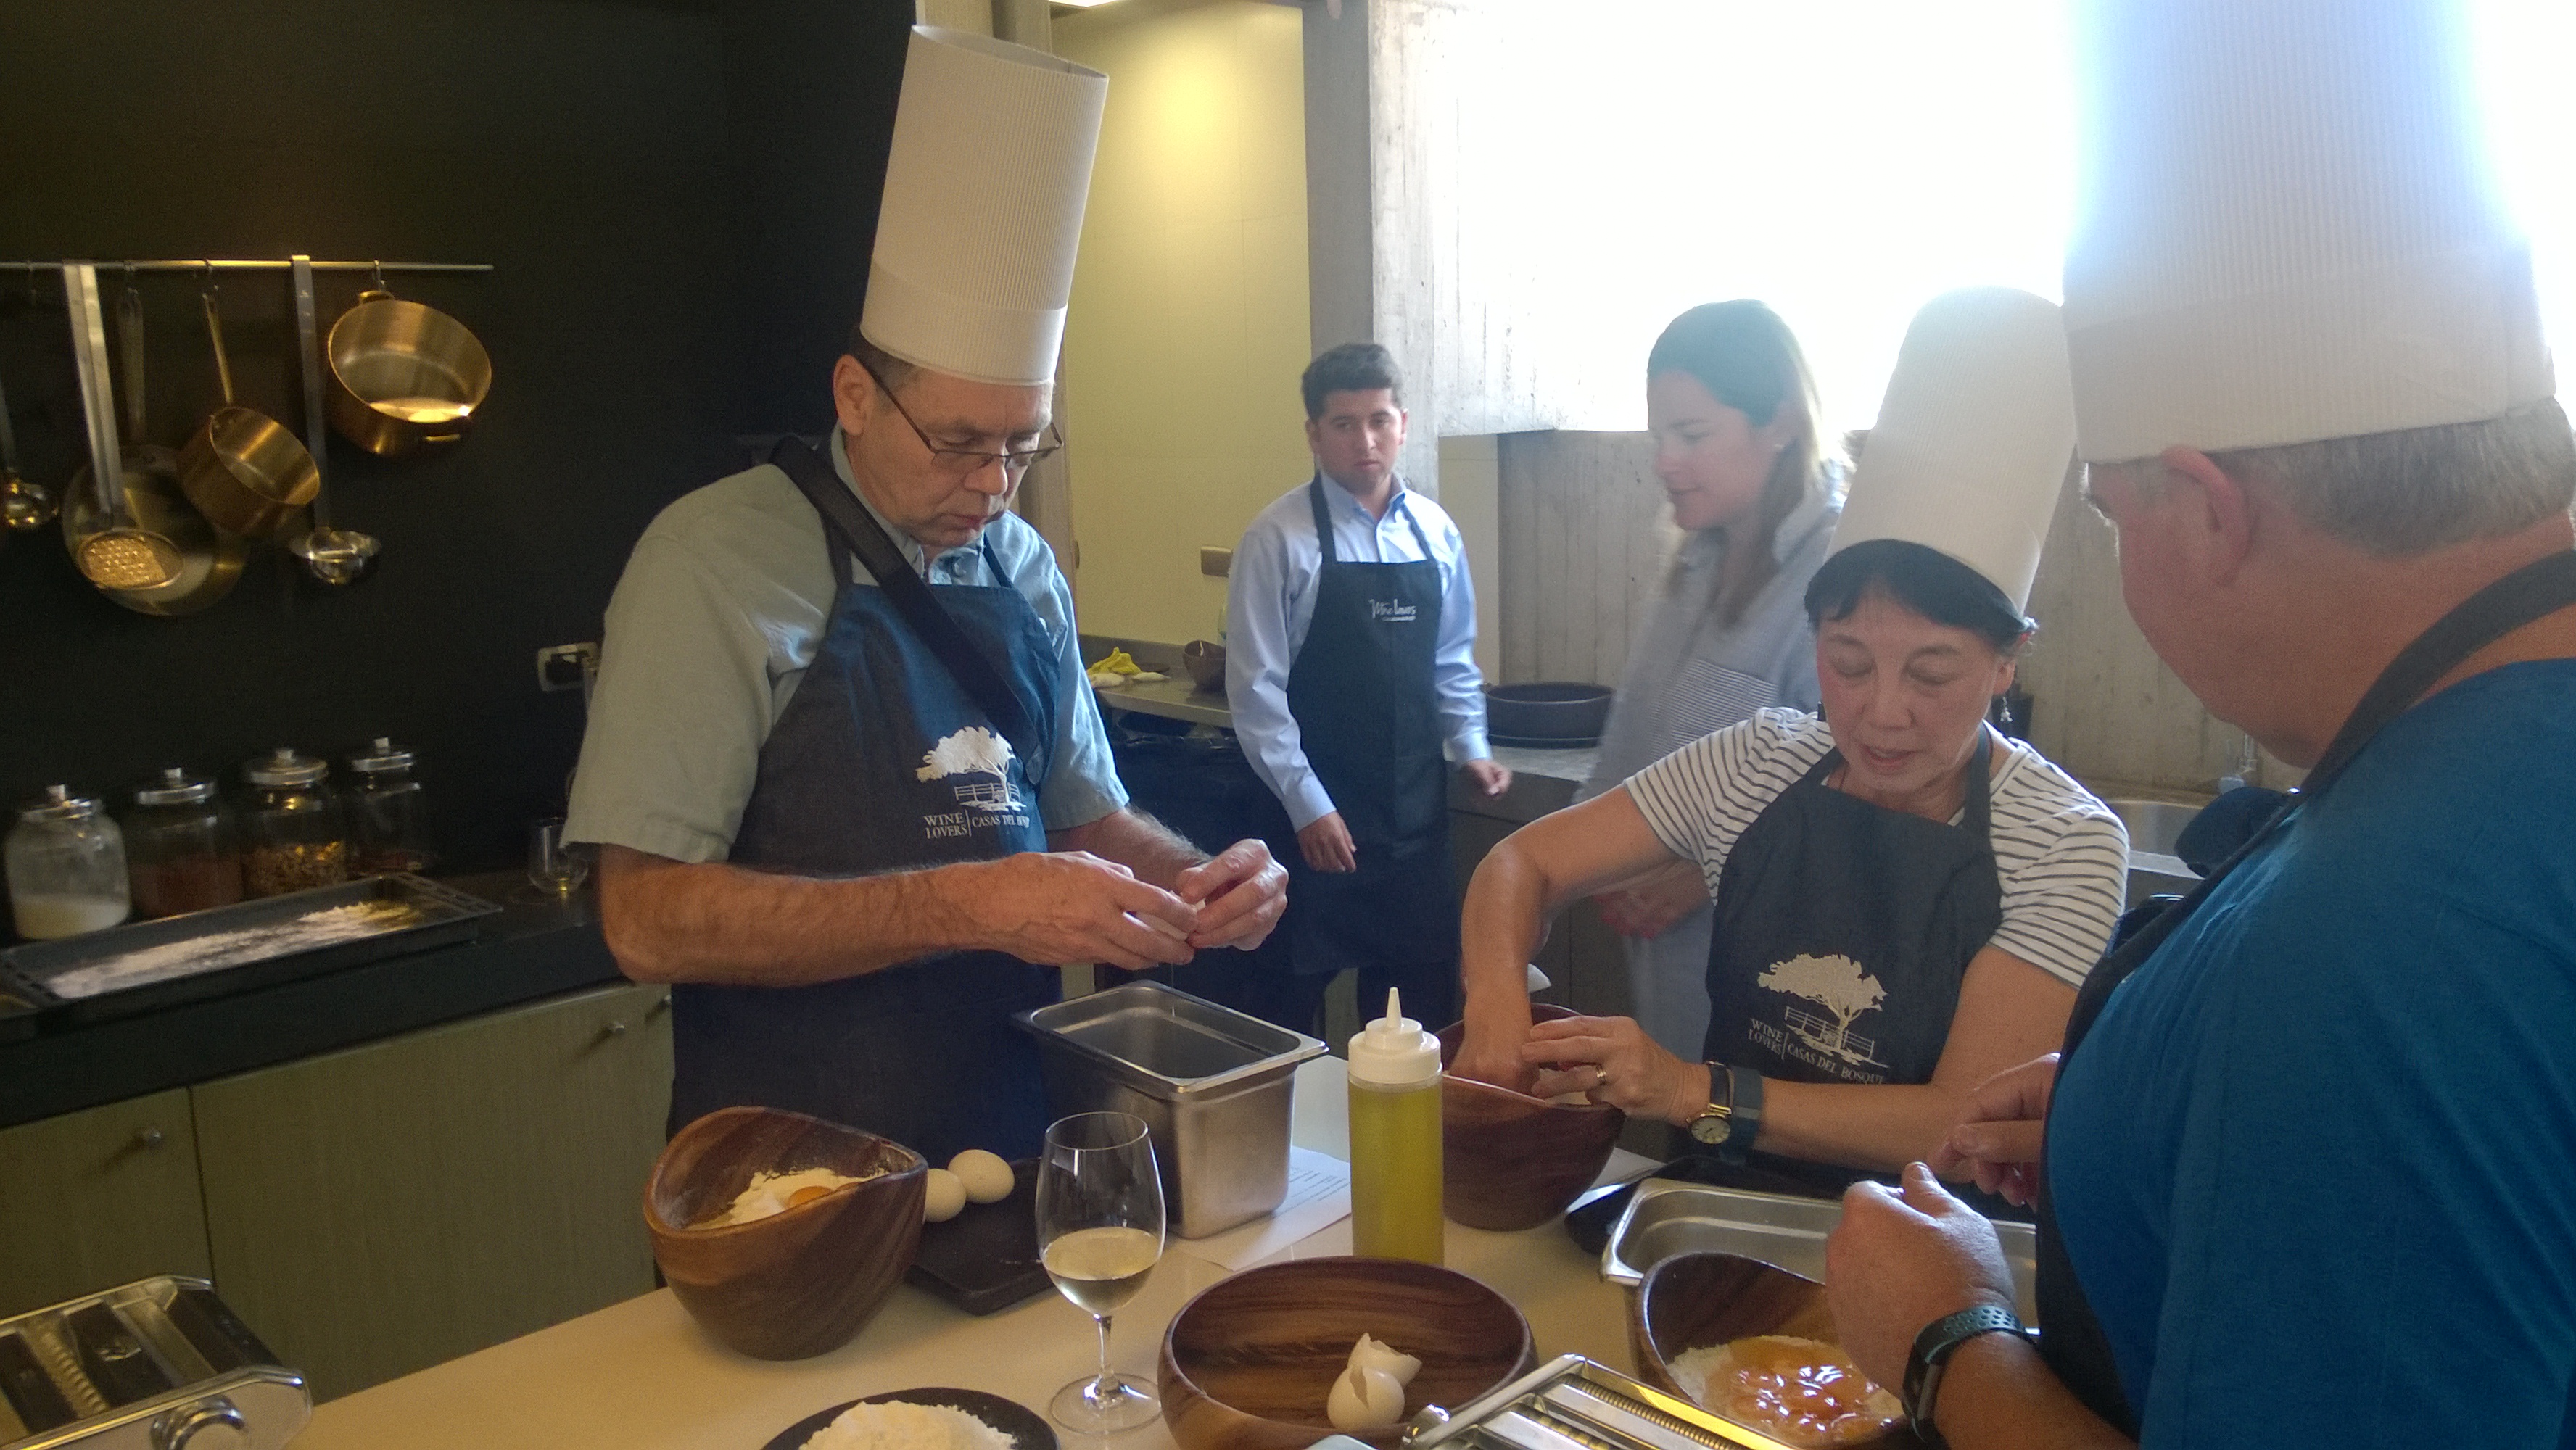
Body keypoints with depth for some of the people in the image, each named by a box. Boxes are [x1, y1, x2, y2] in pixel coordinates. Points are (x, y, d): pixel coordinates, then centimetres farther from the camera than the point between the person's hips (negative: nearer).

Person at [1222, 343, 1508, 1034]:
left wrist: (1471, 746, 2)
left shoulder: (1435, 532, 6)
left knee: (1423, 989, 14)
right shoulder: (1281, 537, -9)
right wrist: (1307, 804, -12)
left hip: (1416, 804, 5)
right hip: (1318, 812, -4)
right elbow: (1256, 687, -10)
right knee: (1296, 993, 6)